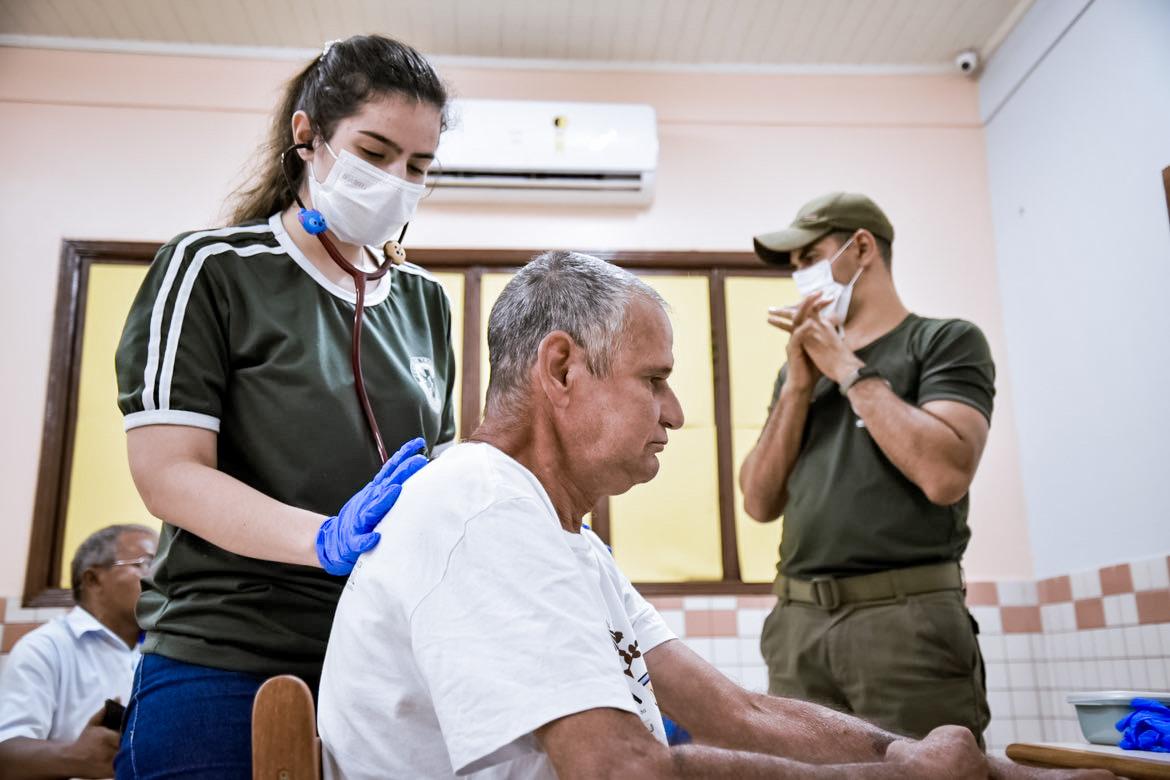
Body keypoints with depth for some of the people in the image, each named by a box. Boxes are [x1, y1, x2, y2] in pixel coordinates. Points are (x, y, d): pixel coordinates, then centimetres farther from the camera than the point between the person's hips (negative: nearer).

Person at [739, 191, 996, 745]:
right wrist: (798, 385, 0)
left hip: (907, 619, -4)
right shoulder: (801, 366, 17)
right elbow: (760, 503, 9)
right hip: (798, 623, 5)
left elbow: (945, 474, -15)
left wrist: (848, 368, -7)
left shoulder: (946, 341, 3)